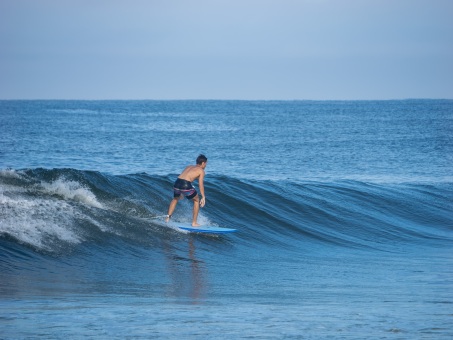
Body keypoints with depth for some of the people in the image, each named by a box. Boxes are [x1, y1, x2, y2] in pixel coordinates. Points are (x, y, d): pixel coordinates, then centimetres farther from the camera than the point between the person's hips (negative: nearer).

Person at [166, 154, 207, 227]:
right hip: (186, 185, -6)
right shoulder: (201, 171, 11)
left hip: (177, 183, 6)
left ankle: (168, 218, 29)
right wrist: (203, 197, 3)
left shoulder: (188, 167, 30)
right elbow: (201, 184, 1)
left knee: (175, 199, 36)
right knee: (196, 200, 19)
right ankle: (194, 223, 19)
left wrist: (181, 193, 45)